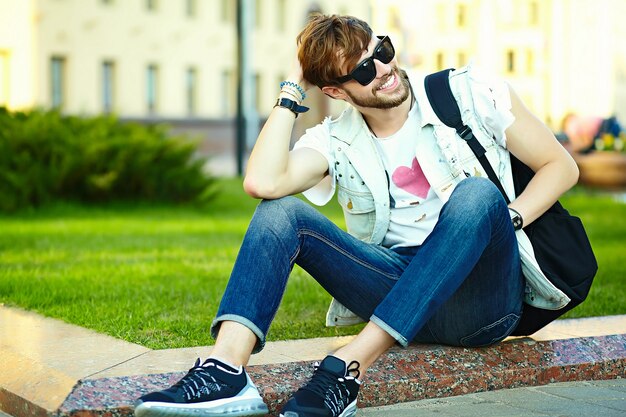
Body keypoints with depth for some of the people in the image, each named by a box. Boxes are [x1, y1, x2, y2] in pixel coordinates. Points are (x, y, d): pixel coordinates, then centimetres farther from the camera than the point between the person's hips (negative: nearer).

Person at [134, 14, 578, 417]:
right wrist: (292, 92, -5)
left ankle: (349, 368, -41)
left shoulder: (471, 94, 1)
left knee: (478, 194, -34)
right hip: (399, 293, 2)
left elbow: (561, 166, 4)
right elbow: (262, 183, -15)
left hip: (481, 298, -2)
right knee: (280, 212, -14)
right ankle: (227, 370, -36)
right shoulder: (337, 142, 4)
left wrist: (504, 219, -12)